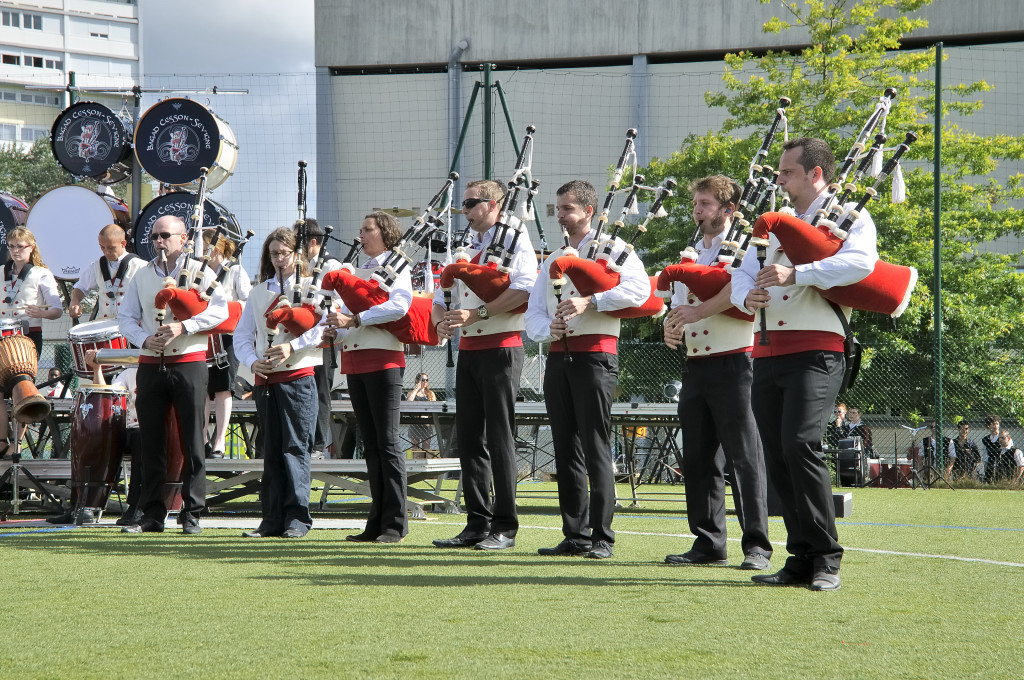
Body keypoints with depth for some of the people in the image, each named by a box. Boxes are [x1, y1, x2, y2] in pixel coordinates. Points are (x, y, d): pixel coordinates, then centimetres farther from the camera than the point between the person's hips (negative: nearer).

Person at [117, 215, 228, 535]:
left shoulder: (199, 272, 2)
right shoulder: (141, 276, 13)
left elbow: (220, 309, -7)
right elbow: (126, 317, 12)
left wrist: (183, 326, -18)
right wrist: (144, 339, -8)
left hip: (189, 363, -3)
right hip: (151, 364, 4)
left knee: (192, 442, -3)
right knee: (152, 442, 3)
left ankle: (191, 514, 0)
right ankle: (152, 514, 7)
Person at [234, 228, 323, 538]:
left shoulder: (311, 287, 3)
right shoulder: (259, 292, 18)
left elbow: (325, 326, -11)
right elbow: (242, 335, 15)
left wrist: (292, 346, -20)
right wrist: (252, 361, -3)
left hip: (298, 376, -5)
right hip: (265, 379, 5)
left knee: (295, 448, -8)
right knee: (271, 451, 6)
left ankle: (297, 518, -7)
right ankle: (273, 520, 7)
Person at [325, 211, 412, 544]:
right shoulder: (357, 273, 21)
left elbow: (398, 305, -19)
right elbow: (346, 313, 17)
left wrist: (354, 319, -22)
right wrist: (333, 326, -5)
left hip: (383, 360, -7)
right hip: (355, 361, 7)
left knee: (387, 442, -8)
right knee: (370, 445, 8)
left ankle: (395, 524, -7)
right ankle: (377, 522, 10)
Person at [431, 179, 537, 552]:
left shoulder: (514, 240, -3)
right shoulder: (466, 251, 20)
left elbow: (525, 288, -19)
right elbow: (440, 299, 22)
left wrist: (477, 314, -22)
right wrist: (443, 320, -2)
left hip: (501, 348, -8)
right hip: (468, 350, 8)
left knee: (500, 438, -8)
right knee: (469, 437, 5)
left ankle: (504, 527, -5)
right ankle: (478, 523, 9)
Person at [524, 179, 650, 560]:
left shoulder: (612, 248, 3)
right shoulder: (553, 261, 22)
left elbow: (639, 289, -14)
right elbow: (533, 313, 16)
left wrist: (590, 302, -21)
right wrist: (549, 329, -6)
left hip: (595, 353, -7)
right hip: (558, 355, 7)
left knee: (595, 447, -10)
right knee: (566, 447, 5)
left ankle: (602, 538, -8)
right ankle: (575, 535, 8)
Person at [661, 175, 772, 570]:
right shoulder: (690, 256, 20)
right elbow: (679, 305, 21)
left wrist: (699, 311, -22)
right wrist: (672, 327, -1)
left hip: (734, 363, -7)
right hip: (696, 366, 7)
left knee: (744, 456, -9)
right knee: (697, 459, 7)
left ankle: (757, 545, -8)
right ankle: (708, 543, 12)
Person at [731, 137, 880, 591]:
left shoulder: (850, 217, 3)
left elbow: (861, 262, -17)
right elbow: (743, 273, 18)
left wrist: (795, 273, -24)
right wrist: (747, 297, -6)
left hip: (815, 352, -7)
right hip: (768, 353, 7)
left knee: (801, 444, -21)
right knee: (777, 457, 2)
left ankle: (826, 560, -14)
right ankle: (801, 559, 7)